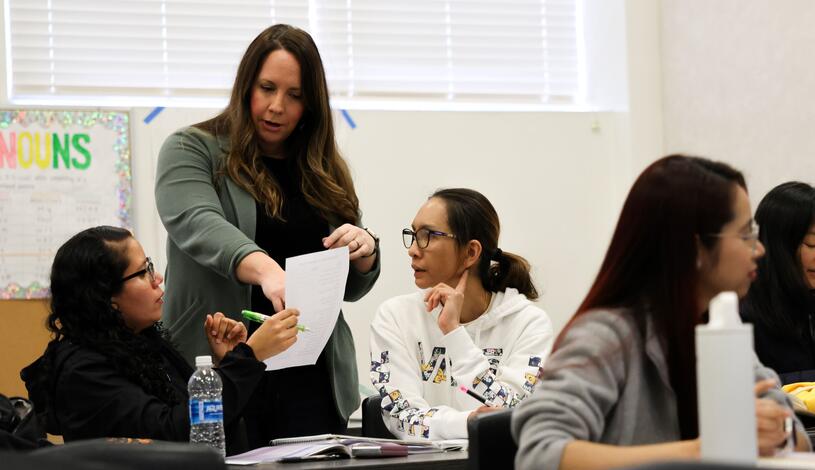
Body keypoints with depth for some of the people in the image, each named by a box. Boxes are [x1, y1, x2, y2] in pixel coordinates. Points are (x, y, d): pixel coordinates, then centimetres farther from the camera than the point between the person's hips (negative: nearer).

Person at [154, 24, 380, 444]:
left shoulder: (324, 172, 15)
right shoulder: (192, 151, 2)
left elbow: (352, 288, 19)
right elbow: (197, 224, -18)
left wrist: (365, 250, -4)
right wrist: (267, 269, -36)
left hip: (311, 375, 4)